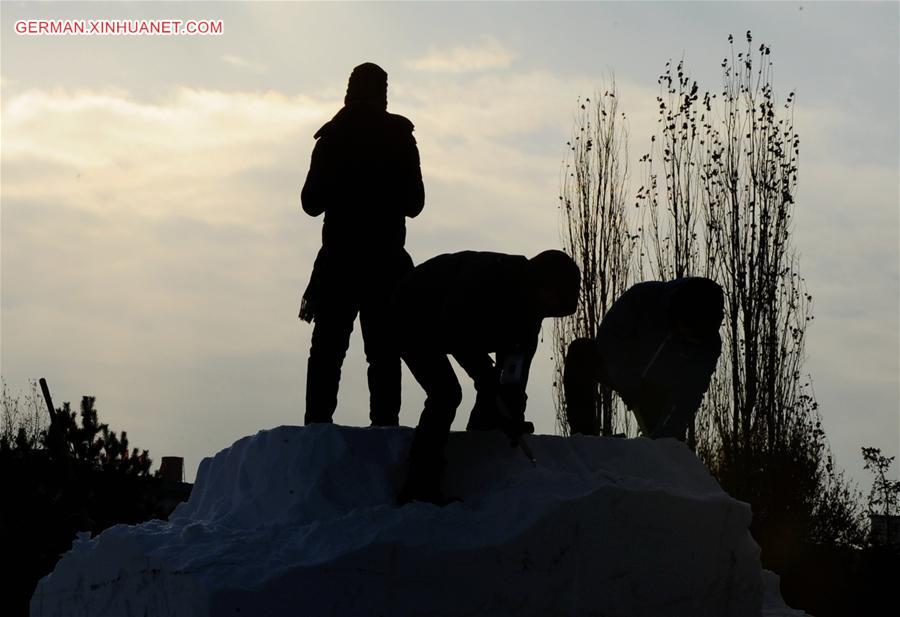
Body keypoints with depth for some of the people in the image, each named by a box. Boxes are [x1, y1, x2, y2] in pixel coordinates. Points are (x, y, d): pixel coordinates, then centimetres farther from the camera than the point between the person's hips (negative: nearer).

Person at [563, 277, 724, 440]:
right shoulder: (644, 297, -30)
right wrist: (632, 395, -30)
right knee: (580, 352, -29)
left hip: (662, 391, 1)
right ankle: (582, 434, -26)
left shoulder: (708, 346, -25)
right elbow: (608, 337, -25)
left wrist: (661, 437, -39)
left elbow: (687, 397, -26)